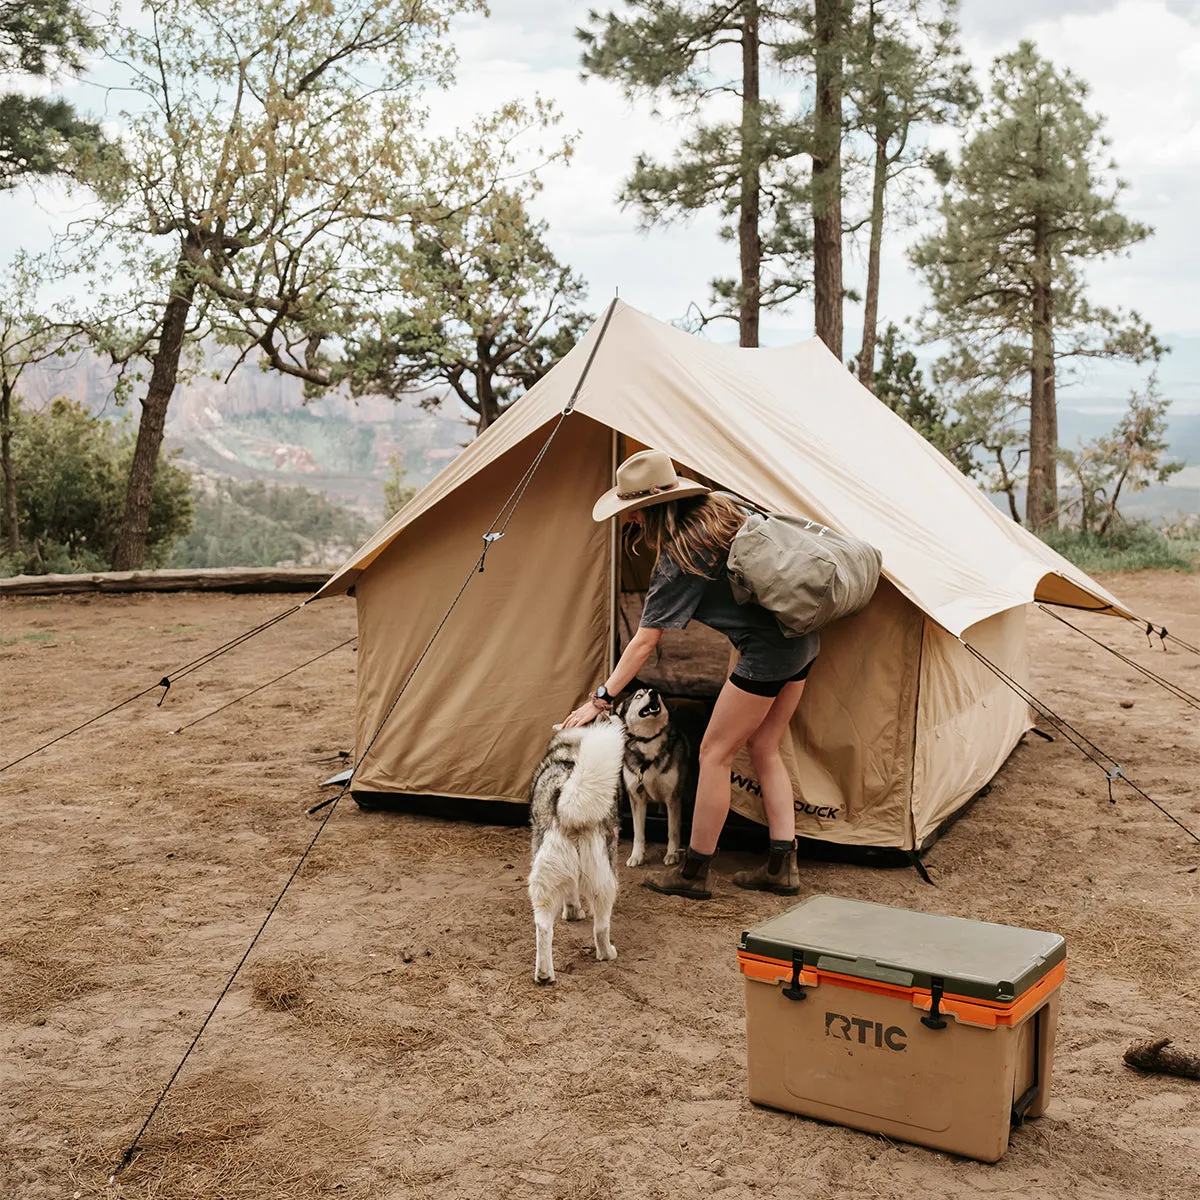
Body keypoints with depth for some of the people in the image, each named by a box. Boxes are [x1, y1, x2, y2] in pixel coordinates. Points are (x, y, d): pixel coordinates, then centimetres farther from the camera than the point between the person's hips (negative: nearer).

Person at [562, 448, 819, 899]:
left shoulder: (679, 559, -16)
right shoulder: (724, 508, 5)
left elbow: (644, 641, -15)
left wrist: (601, 698, -10)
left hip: (766, 650, -9)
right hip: (803, 636, 9)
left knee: (715, 754, 3)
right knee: (764, 749, 17)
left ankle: (692, 873, 12)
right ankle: (782, 867, 18)